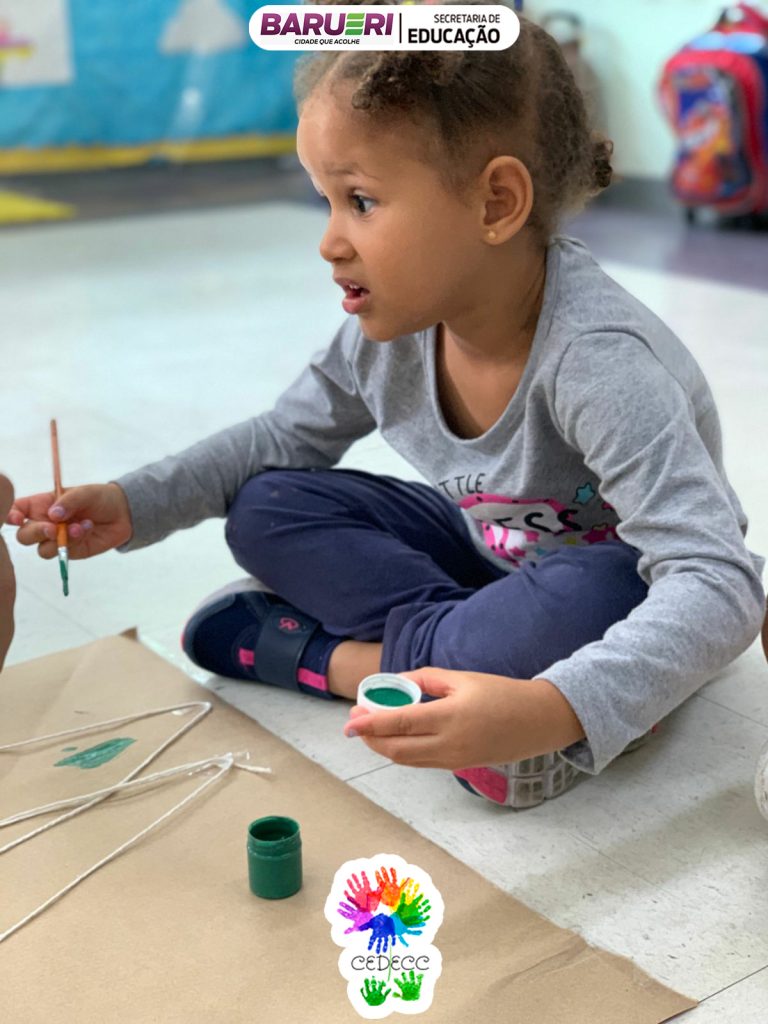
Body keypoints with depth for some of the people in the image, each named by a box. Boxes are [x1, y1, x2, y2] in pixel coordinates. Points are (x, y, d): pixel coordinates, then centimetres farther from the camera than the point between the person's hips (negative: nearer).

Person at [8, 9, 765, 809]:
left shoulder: (597, 360, -35)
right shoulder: (392, 324, -15)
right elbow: (290, 436, 4)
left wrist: (554, 710, -57)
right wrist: (133, 505, -8)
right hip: (488, 548, 6)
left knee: (590, 602, -41)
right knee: (266, 510, -6)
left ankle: (346, 657, -18)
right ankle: (482, 649, -16)